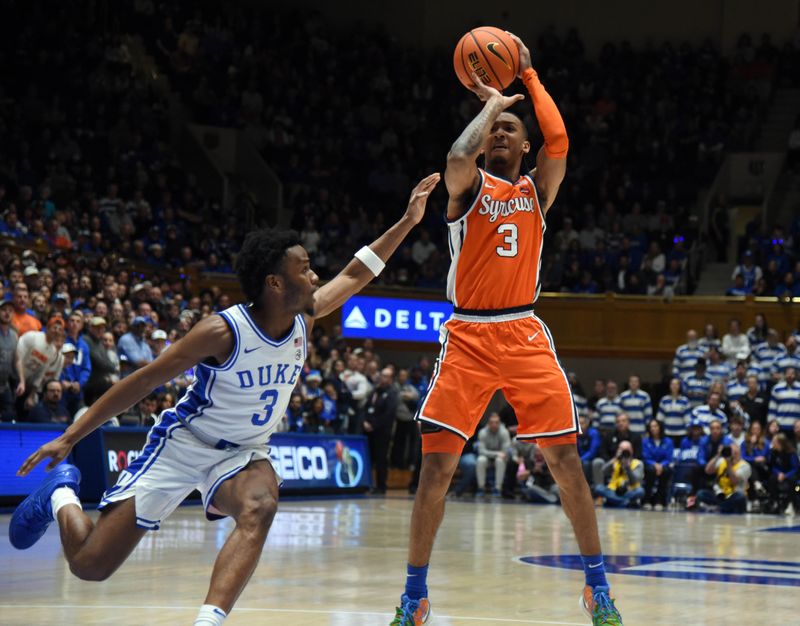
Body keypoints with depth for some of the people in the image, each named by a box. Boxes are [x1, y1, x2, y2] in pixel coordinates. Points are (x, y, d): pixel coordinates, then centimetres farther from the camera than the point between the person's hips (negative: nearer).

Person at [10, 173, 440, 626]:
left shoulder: (304, 322, -7)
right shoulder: (223, 331, -25)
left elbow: (356, 275, 9)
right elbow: (142, 382, -18)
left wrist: (409, 221, 4)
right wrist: (69, 438, -17)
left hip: (242, 452, 5)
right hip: (181, 446, -4)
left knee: (260, 508, -34)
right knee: (89, 565, -6)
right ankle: (61, 494, 28)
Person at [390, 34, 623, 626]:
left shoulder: (537, 190, 11)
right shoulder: (469, 188, 4)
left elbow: (559, 142, -9)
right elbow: (457, 158, -21)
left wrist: (529, 77, -1)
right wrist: (491, 102, -6)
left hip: (525, 335, 2)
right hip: (468, 338, -2)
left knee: (566, 459, -3)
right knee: (437, 465, -8)